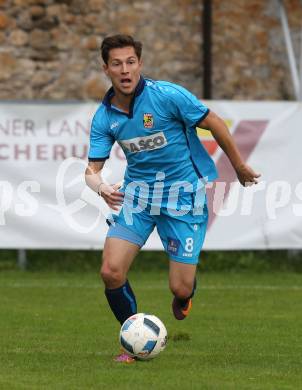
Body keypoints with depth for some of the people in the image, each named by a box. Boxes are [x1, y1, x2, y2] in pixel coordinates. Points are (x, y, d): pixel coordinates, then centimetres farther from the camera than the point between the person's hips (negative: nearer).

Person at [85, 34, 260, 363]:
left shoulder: (167, 95, -17)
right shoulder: (104, 117, -4)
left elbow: (215, 124, -6)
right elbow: (93, 168, -2)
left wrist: (240, 167, 5)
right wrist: (100, 187, -27)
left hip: (183, 193, -3)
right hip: (137, 191, 3)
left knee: (180, 289, -6)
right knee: (111, 272, -14)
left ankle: (183, 298, 35)